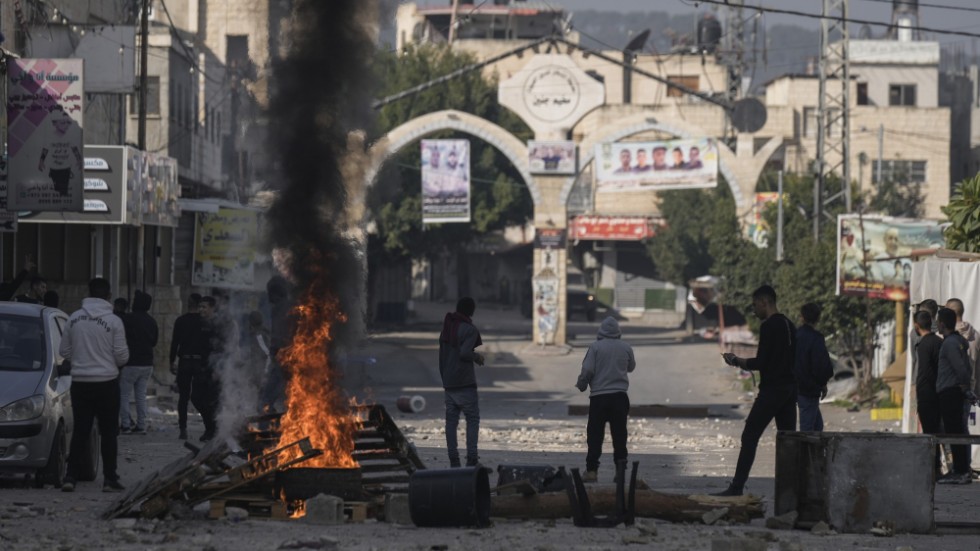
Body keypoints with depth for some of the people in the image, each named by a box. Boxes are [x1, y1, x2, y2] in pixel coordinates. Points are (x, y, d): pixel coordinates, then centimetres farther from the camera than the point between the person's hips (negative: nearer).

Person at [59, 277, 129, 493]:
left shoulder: (74, 319, -2)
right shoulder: (113, 321, -11)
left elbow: (64, 351, 4)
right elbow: (121, 356, -9)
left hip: (80, 382, 3)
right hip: (106, 381, -3)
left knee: (80, 431, 8)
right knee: (109, 432, 6)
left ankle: (71, 476, 1)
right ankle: (109, 479, 4)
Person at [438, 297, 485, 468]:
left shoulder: (446, 329, 12)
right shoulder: (470, 330, -11)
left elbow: (441, 356, 14)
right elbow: (464, 353, -23)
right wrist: (477, 357, -3)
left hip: (448, 382, 6)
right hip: (465, 383, -6)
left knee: (451, 421, 6)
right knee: (472, 419, 0)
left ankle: (453, 460, 3)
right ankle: (472, 458, -7)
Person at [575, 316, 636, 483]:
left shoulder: (595, 347, -6)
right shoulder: (626, 348, 3)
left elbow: (587, 370, -10)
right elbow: (631, 367, 19)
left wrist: (581, 385, 8)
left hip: (598, 396, -2)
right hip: (620, 396, 2)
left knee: (595, 435, 2)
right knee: (619, 434, 9)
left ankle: (591, 470, -2)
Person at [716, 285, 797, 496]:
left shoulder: (769, 326, -12)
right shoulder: (789, 325, 15)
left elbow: (761, 362, -16)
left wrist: (737, 361, 0)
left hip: (772, 390, -9)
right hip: (790, 388, 9)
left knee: (749, 437, -6)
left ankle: (737, 486, -8)